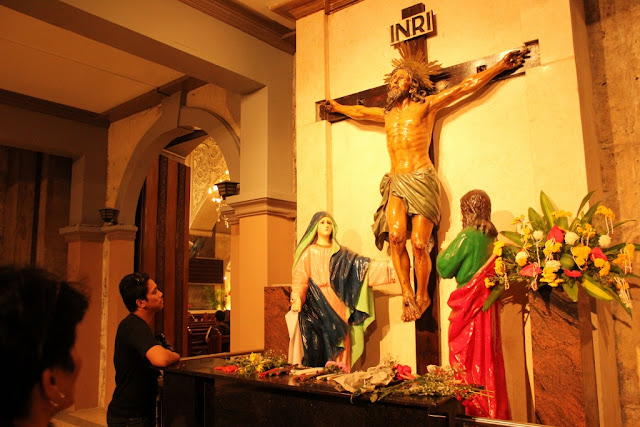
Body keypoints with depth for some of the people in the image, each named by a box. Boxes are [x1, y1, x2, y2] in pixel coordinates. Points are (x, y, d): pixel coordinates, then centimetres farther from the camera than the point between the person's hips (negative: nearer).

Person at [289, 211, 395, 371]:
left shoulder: (341, 253, 16)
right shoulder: (309, 252, 7)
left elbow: (363, 265, 5)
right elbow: (300, 277, -3)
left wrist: (386, 267, -8)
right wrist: (297, 298, -20)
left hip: (337, 307, 3)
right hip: (315, 306, -3)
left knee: (338, 349, 0)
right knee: (318, 346, -7)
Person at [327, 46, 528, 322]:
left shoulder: (427, 105, 10)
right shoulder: (388, 113, 24)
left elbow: (467, 86, 9)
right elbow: (359, 112, 42)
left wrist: (501, 65, 8)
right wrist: (336, 107, 54)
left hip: (421, 180, -3)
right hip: (396, 183, 4)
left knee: (419, 243, -12)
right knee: (396, 237, -20)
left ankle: (422, 297, 5)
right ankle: (407, 296, -11)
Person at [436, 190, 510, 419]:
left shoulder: (467, 236, -15)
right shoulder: (493, 236, 6)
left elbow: (445, 268, -12)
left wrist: (442, 253, 5)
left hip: (468, 306, -7)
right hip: (489, 305, 7)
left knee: (467, 361, 2)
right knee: (488, 359, 14)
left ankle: (472, 411, 9)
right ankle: (495, 411, 23)